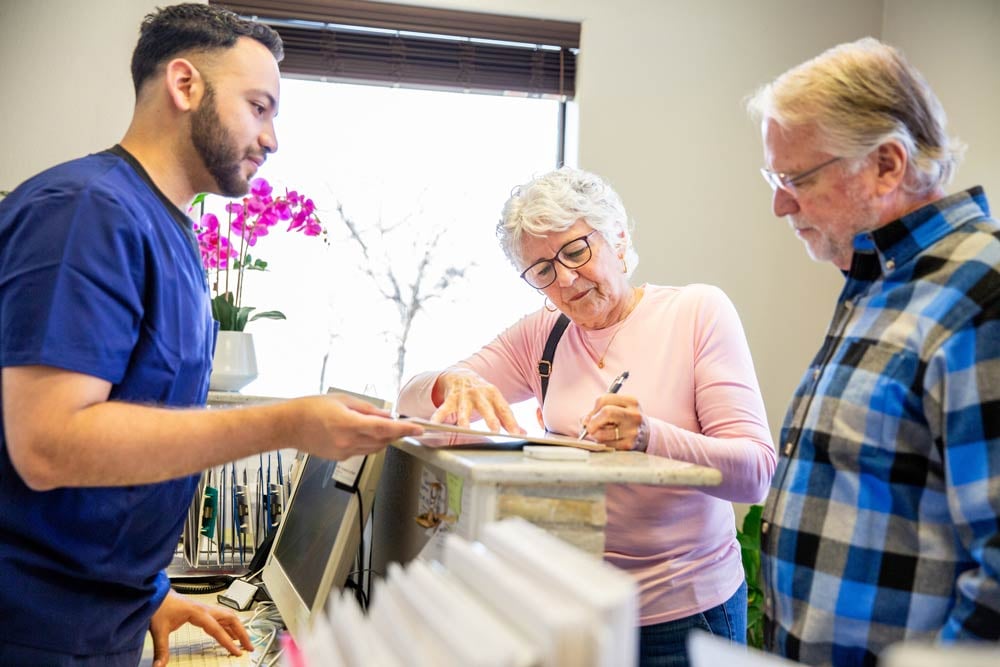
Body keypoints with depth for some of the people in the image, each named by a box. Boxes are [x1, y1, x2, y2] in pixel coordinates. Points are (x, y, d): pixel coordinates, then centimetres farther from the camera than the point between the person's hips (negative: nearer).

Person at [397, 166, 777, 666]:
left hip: (684, 611, -3)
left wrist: (649, 437, -34)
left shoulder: (699, 310, -9)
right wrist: (454, 384, -22)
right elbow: (411, 399, 2)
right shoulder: (542, 335, 3)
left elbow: (755, 472, -16)